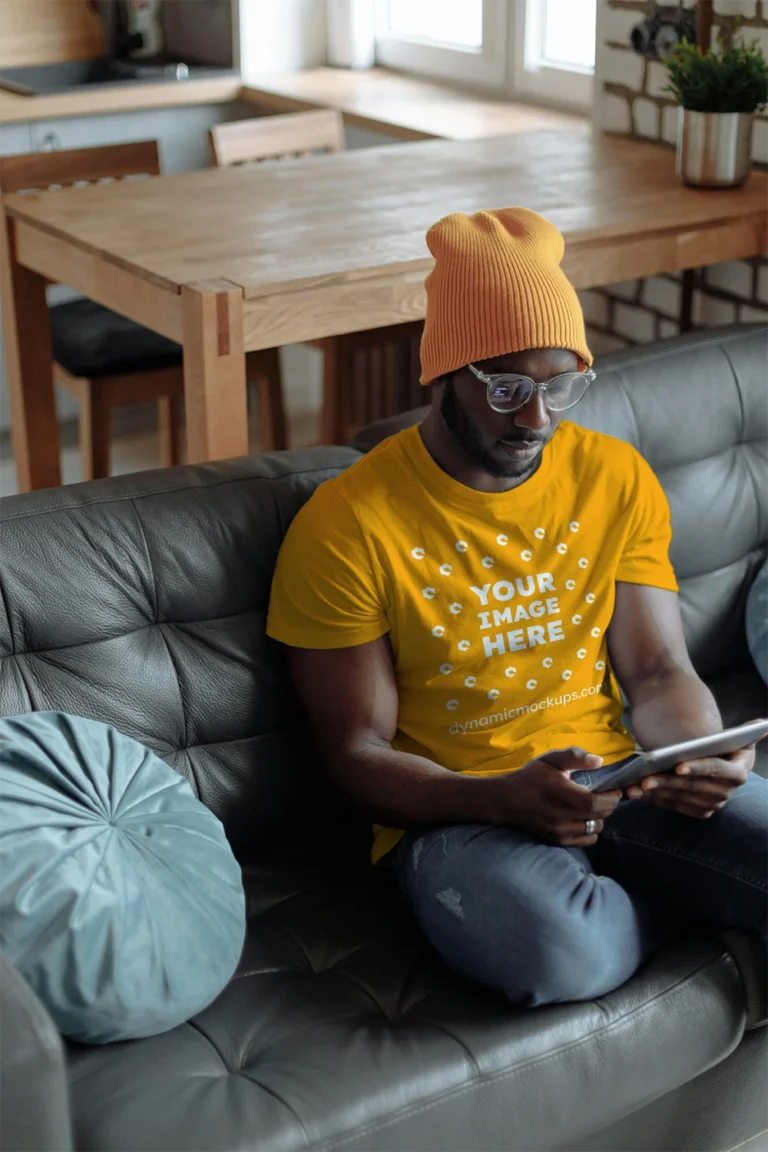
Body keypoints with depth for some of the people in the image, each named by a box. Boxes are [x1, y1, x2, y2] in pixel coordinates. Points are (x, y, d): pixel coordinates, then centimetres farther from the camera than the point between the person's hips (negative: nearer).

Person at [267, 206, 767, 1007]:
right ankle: (672, 897, -1)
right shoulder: (348, 527, -10)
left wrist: (703, 755, -16)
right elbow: (357, 753, -7)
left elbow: (658, 671, 8)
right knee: (562, 952, -35)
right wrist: (505, 798, -25)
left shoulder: (617, 479, 5)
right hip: (454, 812, -3)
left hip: (612, 780, 3)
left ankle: (618, 891, 4)